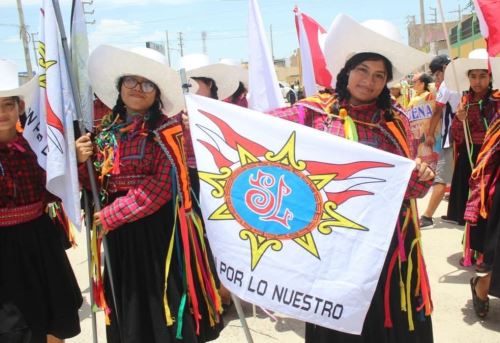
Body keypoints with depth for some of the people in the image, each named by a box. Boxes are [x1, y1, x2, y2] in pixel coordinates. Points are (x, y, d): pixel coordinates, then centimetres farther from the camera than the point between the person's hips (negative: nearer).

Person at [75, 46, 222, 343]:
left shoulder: (166, 129, -7)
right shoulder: (106, 131, 7)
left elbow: (162, 185, -16)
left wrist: (111, 215, -15)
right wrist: (82, 162, -9)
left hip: (160, 227, -5)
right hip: (119, 233, 5)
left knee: (166, 301, 5)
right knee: (129, 308, 17)